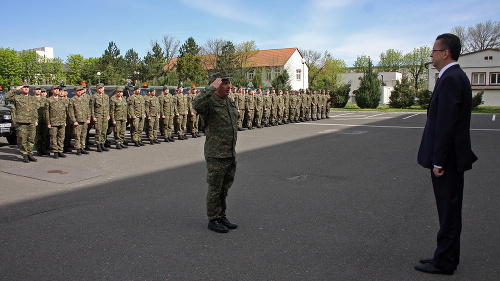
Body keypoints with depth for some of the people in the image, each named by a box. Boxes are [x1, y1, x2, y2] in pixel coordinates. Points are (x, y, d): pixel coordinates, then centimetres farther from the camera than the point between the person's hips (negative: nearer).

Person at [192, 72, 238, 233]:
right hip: (215, 154, -8)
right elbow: (197, 105, -39)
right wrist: (211, 88, -34)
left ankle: (221, 217, 29)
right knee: (215, 189, 3)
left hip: (230, 154, 8)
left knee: (225, 187, 16)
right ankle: (213, 220, 16)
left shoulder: (230, 102, 11)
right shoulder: (209, 102, -14)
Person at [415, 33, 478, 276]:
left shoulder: (450, 79, -18)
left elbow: (446, 124, -22)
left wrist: (438, 162, -20)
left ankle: (444, 262, 12)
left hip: (448, 158, -10)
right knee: (450, 210, 17)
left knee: (448, 210, 0)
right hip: (453, 157, 10)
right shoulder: (456, 76, 15)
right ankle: (448, 256, 30)